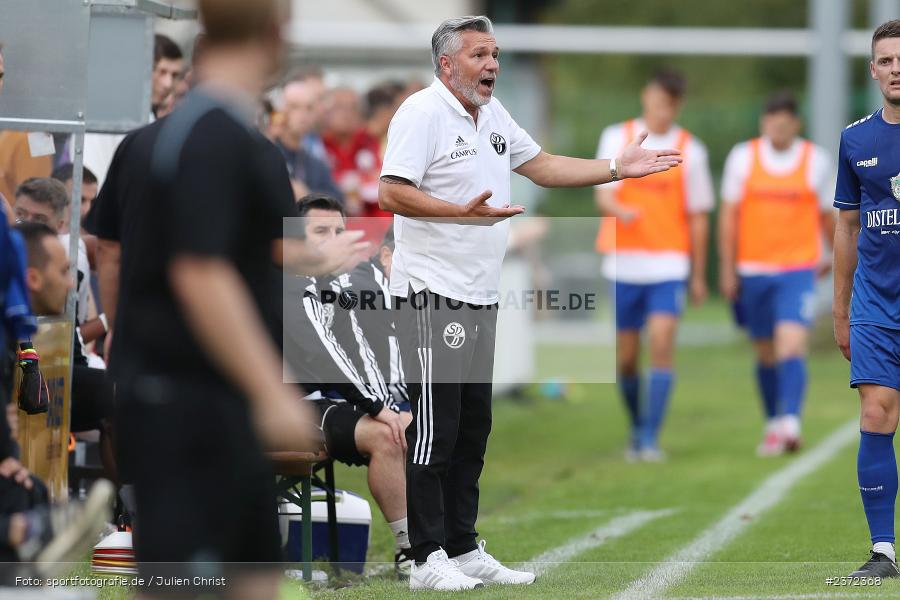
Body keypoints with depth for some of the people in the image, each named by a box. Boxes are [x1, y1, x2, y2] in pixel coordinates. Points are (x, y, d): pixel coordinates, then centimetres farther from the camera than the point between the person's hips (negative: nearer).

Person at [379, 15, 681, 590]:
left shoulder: (494, 114, 16)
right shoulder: (422, 112, -12)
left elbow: (542, 166, 25)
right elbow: (391, 193, -19)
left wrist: (617, 168, 18)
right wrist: (463, 213, -29)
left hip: (481, 297, 9)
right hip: (432, 294, -9)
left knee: (473, 429, 12)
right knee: (436, 428, -7)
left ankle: (464, 548, 18)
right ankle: (429, 559, -3)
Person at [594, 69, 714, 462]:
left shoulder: (690, 150, 4)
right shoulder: (616, 138, 4)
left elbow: (698, 216, 8)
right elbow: (603, 194, -6)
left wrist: (698, 274, 9)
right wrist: (621, 211, -29)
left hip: (669, 265, -1)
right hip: (623, 264, 1)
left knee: (662, 342, -17)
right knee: (626, 356, 6)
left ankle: (651, 439, -15)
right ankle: (637, 428, 28)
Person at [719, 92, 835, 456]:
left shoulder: (817, 161, 0)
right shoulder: (742, 157, 2)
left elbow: (826, 215, 12)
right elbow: (729, 214, 5)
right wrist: (727, 269, 2)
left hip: (799, 270, -2)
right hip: (753, 271, 2)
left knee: (791, 347, -18)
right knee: (766, 354, 11)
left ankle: (789, 425, -27)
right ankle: (773, 425, 25)